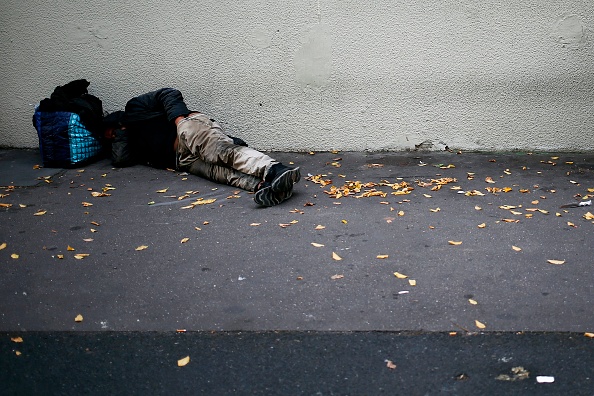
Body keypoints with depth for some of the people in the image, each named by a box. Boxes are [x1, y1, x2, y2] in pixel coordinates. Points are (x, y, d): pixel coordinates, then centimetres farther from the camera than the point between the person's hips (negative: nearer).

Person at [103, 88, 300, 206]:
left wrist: (179, 118, -6)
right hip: (182, 159, 4)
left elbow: (169, 94, 10)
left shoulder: (135, 107, 23)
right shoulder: (132, 141, 38)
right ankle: (261, 185, -57)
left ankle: (276, 170, -58)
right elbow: (120, 160, 18)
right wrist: (122, 132, 27)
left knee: (223, 151, -33)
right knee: (219, 171, -28)